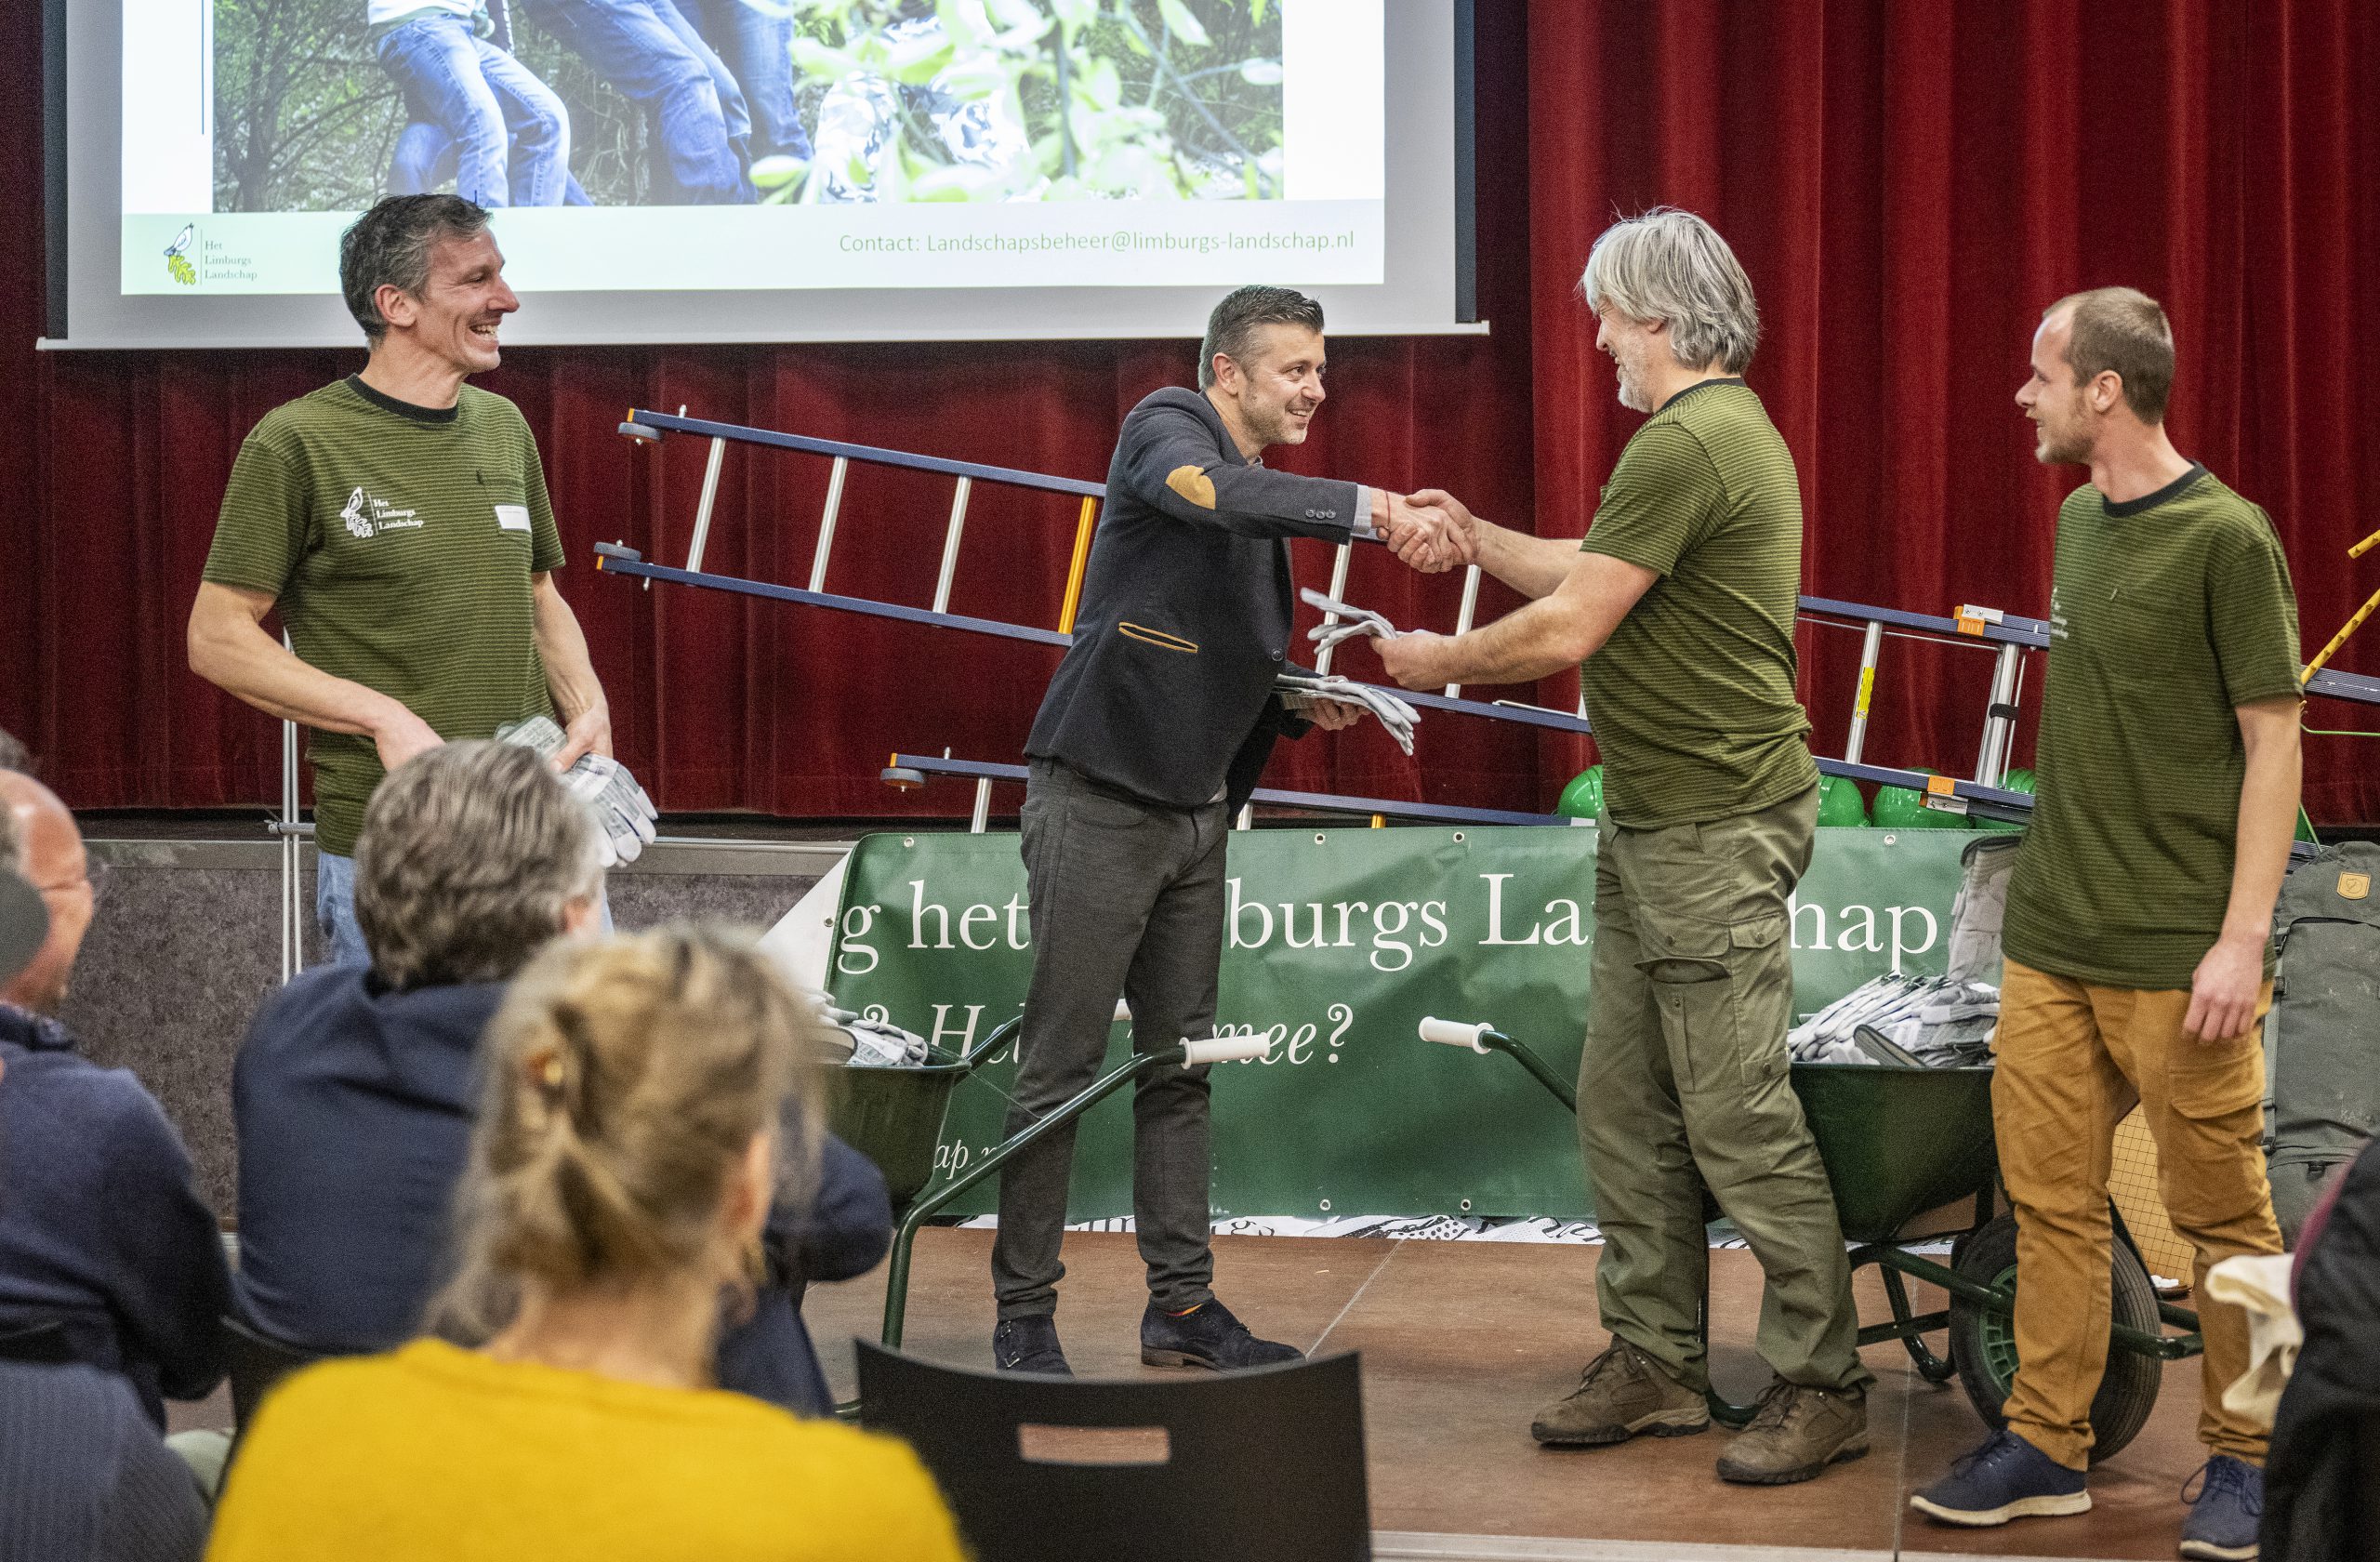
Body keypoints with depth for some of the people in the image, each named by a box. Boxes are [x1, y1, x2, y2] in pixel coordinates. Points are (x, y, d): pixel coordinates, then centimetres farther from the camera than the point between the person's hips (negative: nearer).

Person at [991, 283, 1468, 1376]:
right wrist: (1371, 507, -36)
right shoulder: (1167, 427, -7)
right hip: (1099, 801, -9)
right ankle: (1024, 1316, 3)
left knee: (1180, 1066, 12)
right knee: (1061, 1067, -4)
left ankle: (1182, 1305, 19)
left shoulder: (1266, 504, 18)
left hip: (1193, 812, 9)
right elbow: (1216, 495, -32)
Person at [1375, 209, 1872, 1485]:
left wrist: (1437, 662, -2)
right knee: (1624, 1106, 12)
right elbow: (1591, 575, 23)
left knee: (1739, 1116, -6)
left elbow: (1569, 629, -16)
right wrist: (1472, 536, 23)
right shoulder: (1723, 428, 18)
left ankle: (1821, 1382, 3)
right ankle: (1655, 1362, 20)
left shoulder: (1686, 444, -17)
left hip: (1715, 829, -11)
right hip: (1650, 823, 11)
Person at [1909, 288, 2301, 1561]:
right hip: (2052, 936, 7)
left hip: (2177, 952, -7)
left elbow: (2272, 742, -10)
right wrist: (2056, 872, 16)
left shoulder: (2224, 539, -10)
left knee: (2220, 1213, 3)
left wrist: (2243, 937, -15)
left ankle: (2244, 1457, 16)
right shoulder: (2080, 522, 12)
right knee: (2049, 1196, 9)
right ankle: (2047, 1445, 18)